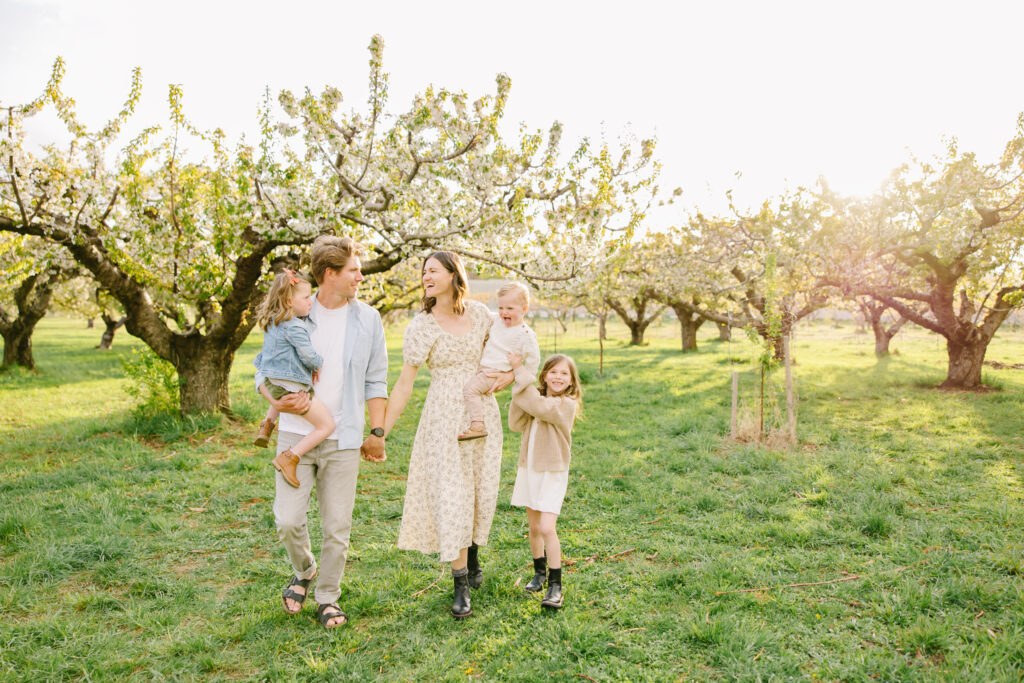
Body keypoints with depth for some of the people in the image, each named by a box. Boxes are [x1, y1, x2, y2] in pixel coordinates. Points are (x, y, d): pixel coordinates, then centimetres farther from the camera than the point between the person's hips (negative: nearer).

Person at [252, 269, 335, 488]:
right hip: (292, 387, -9)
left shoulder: (273, 321, 6)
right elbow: (309, 357, -23)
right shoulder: (294, 327, -22)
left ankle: (267, 424, 34)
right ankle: (288, 458, -8)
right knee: (327, 425, -4)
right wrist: (319, 364, 0)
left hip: (272, 381, 9)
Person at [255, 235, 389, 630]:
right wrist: (277, 401, -12)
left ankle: (328, 598, 25)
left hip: (343, 439, 1)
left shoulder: (367, 320, 5)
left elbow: (376, 382, 8)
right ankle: (304, 571, 30)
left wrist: (377, 432, 3)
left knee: (337, 527, 4)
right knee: (288, 521, -2)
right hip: (296, 434, 0)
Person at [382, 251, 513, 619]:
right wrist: (380, 432, -8)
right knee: (450, 496, -5)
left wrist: (510, 373, -1)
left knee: (481, 492, 9)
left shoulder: (480, 314, 2)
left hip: (483, 413, 3)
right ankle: (461, 587, 6)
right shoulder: (420, 326, -6)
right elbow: (404, 384, -5)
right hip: (444, 418, -3)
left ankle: (472, 559, 38)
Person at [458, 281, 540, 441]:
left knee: (471, 388, -25)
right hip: (484, 368, 9)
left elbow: (533, 358, -9)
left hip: (497, 373, -9)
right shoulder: (497, 320, 6)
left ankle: (477, 426, -28)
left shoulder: (525, 335, -15)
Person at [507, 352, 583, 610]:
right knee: (534, 528, 15)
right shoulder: (538, 399, 7)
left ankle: (555, 586, -4)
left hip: (553, 474, -6)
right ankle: (540, 572, 34)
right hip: (529, 470, 6)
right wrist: (519, 390, -15)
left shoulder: (566, 405, -14)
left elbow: (538, 406, -31)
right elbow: (516, 424, -5)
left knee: (547, 528, -13)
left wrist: (520, 371, -27)